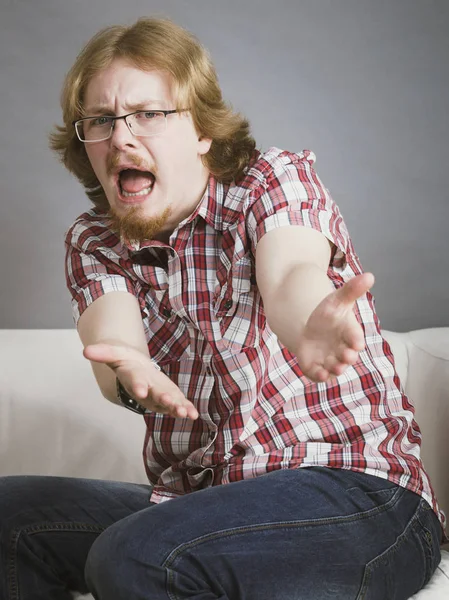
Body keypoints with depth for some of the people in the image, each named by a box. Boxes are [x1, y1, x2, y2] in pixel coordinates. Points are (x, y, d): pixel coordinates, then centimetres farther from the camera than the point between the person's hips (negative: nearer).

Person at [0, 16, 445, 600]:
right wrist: (131, 374, -40)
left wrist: (307, 331, -53)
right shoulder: (93, 243, 7)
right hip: (193, 500, 5)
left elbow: (291, 272, -28)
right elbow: (110, 330, -14)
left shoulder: (276, 177, -5)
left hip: (356, 491, -5)